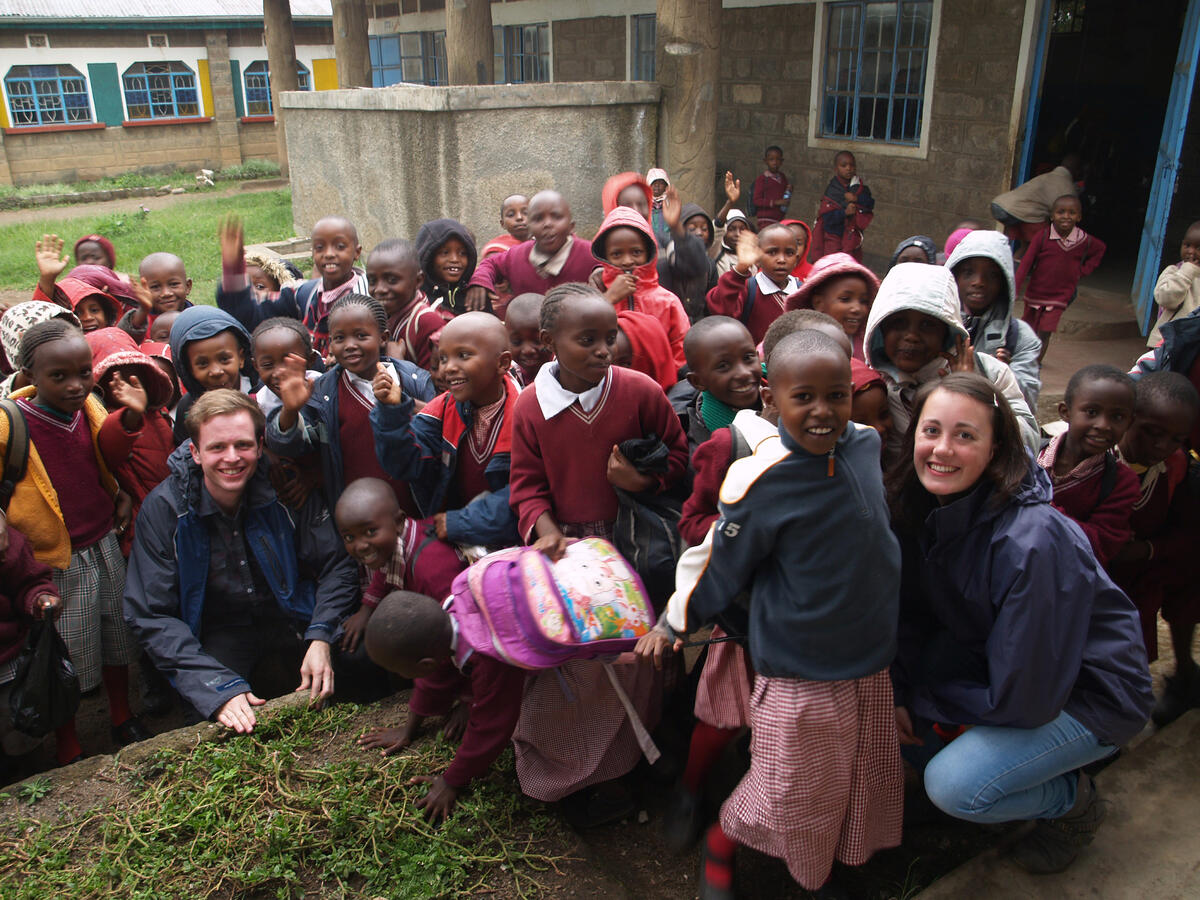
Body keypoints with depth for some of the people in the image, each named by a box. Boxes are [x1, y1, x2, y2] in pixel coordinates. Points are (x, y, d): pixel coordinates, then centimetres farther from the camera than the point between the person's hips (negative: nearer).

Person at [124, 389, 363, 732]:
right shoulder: (162, 509, -15)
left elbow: (336, 566, -6)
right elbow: (152, 616, -15)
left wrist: (321, 637, -24)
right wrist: (218, 687, -27)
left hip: (293, 617, 2)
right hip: (218, 632, -1)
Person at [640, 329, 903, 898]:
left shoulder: (866, 445, -6)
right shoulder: (762, 481, -23)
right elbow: (719, 559, -10)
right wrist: (673, 622, 1)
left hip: (870, 661, 6)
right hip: (797, 673, -6)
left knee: (865, 789, 20)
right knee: (787, 795, 8)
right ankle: (718, 847, 38)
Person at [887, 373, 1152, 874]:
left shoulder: (1031, 543, -34)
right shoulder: (920, 511, -12)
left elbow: (1023, 698, -28)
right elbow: (914, 612, 2)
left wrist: (923, 700, -15)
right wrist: (899, 695, -12)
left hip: (1088, 695, -7)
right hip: (997, 665, 7)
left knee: (953, 784, -21)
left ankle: (1074, 802, 8)